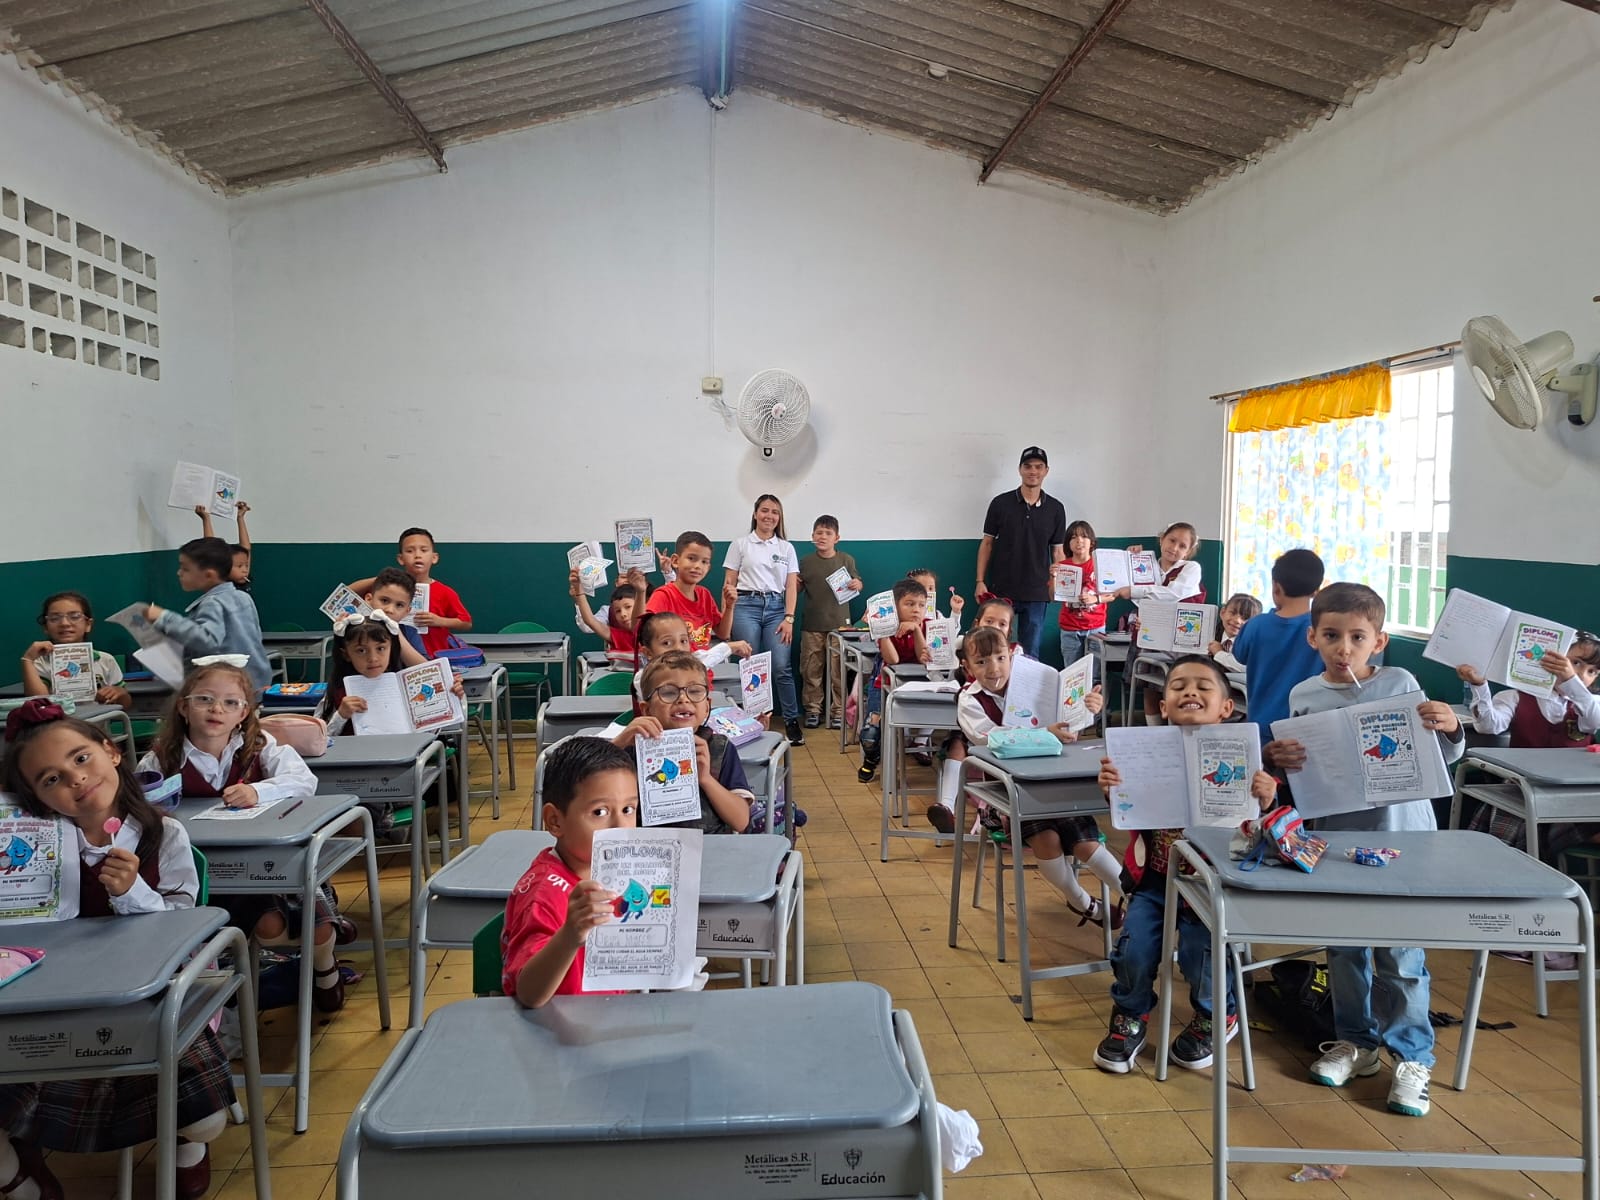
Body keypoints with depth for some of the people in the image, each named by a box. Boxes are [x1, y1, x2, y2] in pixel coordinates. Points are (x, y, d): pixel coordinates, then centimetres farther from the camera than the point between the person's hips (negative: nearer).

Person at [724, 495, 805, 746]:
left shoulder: (786, 548, 13)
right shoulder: (740, 545, 8)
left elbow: (791, 586, 8)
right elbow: (730, 583, 7)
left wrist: (789, 618, -3)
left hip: (776, 607, 1)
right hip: (747, 605, -1)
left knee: (781, 667, -9)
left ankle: (792, 721, 2)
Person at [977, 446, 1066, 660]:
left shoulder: (1055, 509, 4)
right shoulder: (1001, 503, 0)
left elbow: (1058, 551, 8)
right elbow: (987, 543, 4)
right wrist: (980, 581, -3)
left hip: (1036, 593, 1)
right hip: (1000, 590, -1)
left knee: (1030, 654, 6)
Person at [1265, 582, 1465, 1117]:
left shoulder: (1401, 684, -4)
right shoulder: (1303, 696, -1)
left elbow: (1441, 758, 4)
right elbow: (1302, 773, 6)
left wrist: (1450, 729, -16)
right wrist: (1280, 759, -16)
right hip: (1336, 837, 2)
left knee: (1401, 953, 2)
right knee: (1343, 948, 14)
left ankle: (1412, 1056, 20)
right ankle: (1357, 1041, 32)